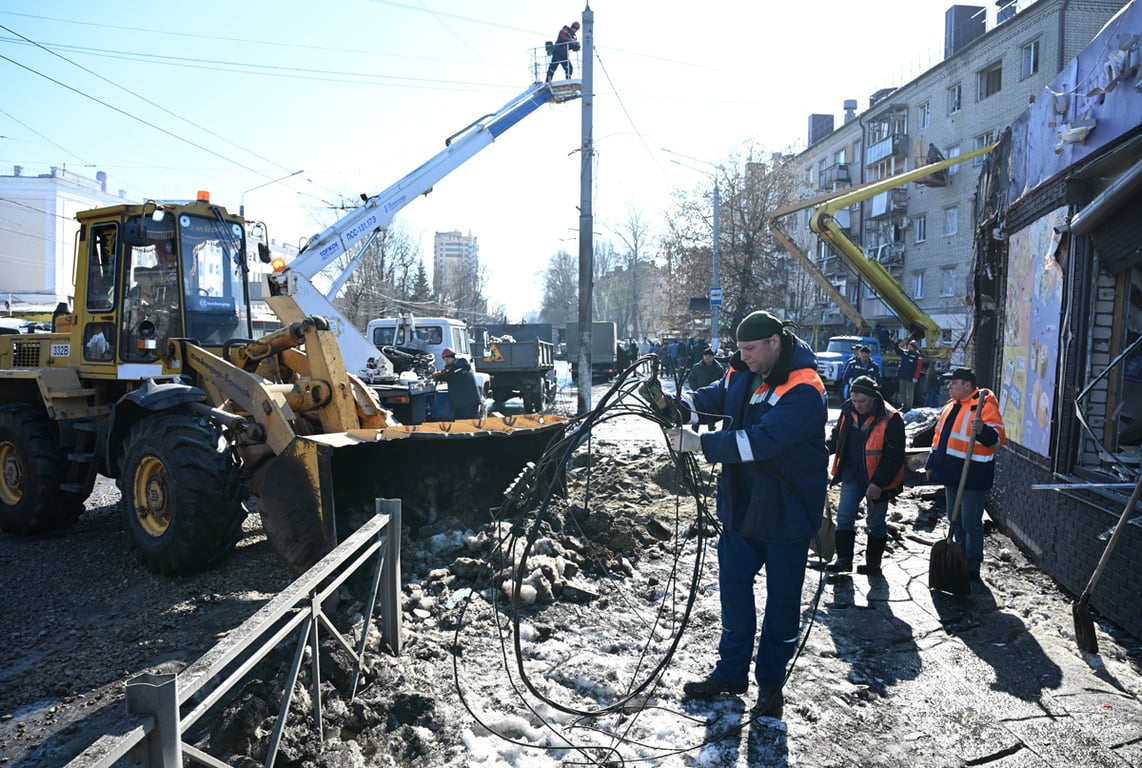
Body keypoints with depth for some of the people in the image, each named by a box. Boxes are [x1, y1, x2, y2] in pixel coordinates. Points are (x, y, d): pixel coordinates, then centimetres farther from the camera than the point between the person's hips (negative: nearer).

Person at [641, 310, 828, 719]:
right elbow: (709, 400, 0)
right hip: (740, 505, 7)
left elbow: (761, 441, -32)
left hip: (786, 514, -6)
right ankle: (731, 671, 32)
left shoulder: (804, 392, -24)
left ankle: (771, 682, 27)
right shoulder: (741, 374, 1)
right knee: (733, 586, 15)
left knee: (782, 598, 9)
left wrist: (700, 442, -32)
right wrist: (671, 407, -21)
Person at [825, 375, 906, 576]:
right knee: (844, 516, 3)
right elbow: (837, 436, 13)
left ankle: (873, 562, 26)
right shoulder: (848, 411, -3)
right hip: (852, 474, 5)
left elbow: (894, 457, -17)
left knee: (876, 522, 11)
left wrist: (878, 482, -21)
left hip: (877, 479, -4)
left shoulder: (891, 419, -20)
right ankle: (844, 559, 13)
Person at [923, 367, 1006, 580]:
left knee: (971, 523, -1)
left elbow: (998, 438, -20)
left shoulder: (985, 406, -13)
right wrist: (931, 464, 22)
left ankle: (972, 569, 9)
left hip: (972, 476, -9)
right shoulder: (950, 407, 14)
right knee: (956, 521, 18)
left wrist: (982, 431, -40)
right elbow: (940, 437, 21)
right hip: (952, 474, 9)